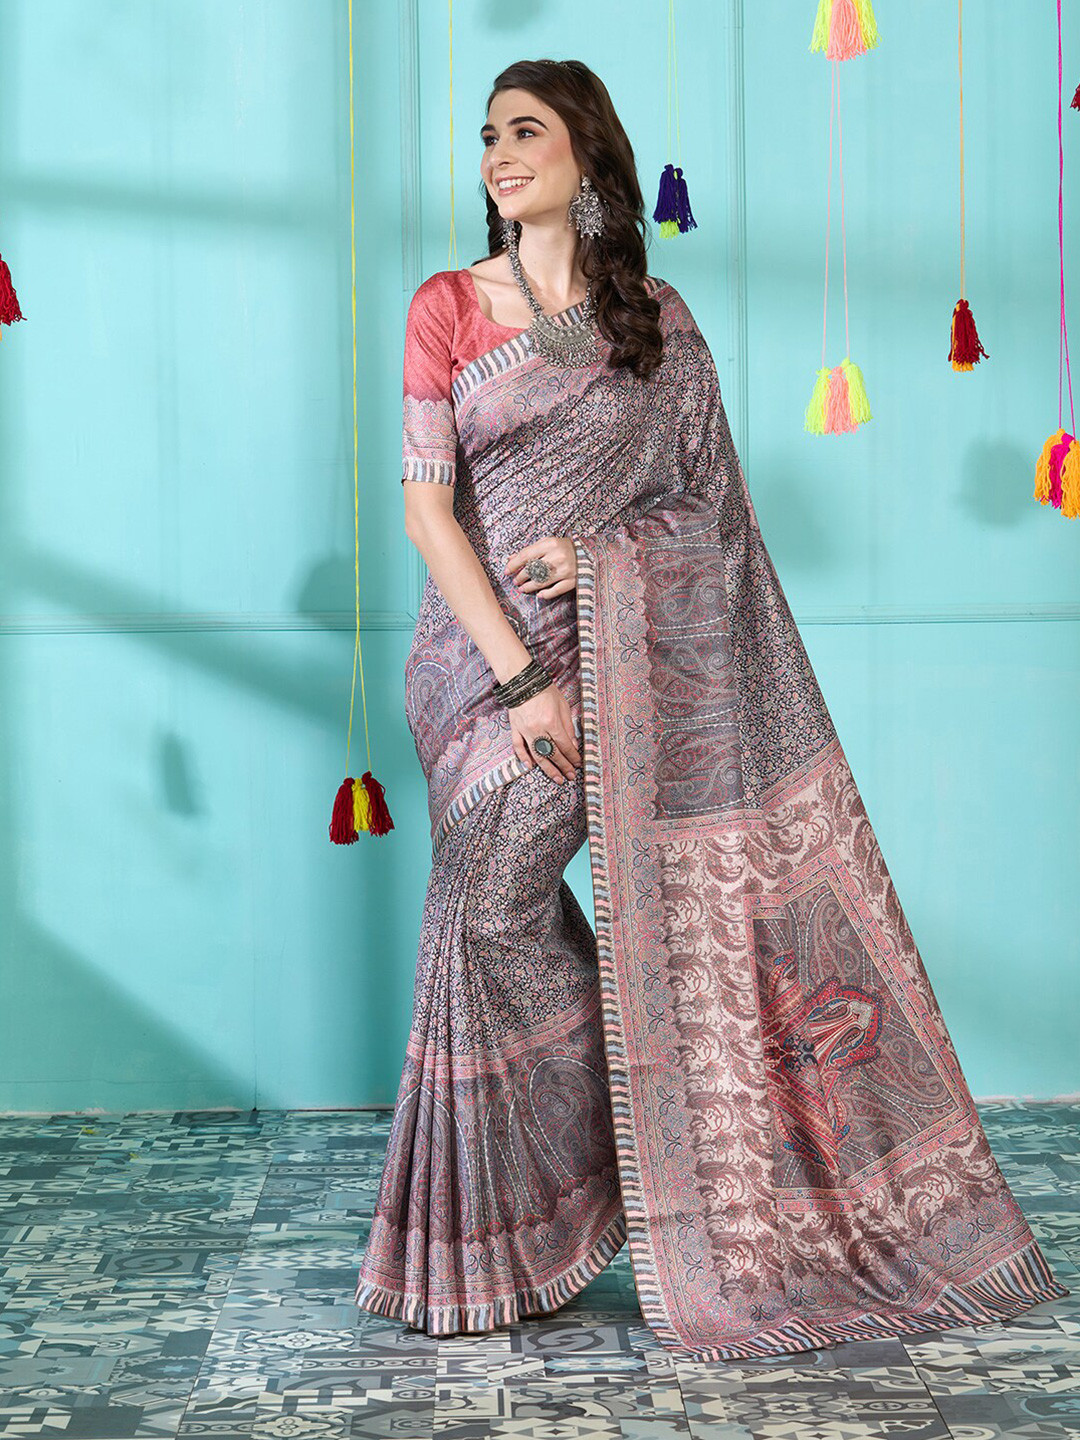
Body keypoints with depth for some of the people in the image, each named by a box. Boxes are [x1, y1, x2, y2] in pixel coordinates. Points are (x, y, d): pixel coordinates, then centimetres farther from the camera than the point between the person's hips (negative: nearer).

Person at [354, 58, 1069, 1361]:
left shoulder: (659, 322, 7)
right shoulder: (447, 307, 4)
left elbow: (707, 507, 8)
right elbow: (428, 510, -3)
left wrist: (596, 555, -13)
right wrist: (522, 680, -12)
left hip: (629, 655, 0)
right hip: (486, 660, 0)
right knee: (491, 921, 0)